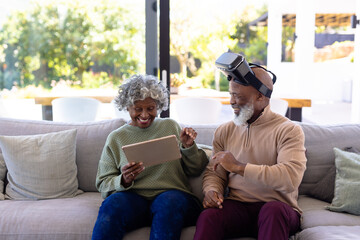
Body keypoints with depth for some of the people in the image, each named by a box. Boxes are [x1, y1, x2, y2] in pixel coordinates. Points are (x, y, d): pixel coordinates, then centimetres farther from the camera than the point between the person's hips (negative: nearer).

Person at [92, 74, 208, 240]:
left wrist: (188, 146, -2)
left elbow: (195, 171, 16)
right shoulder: (115, 138, 13)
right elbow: (103, 184, 9)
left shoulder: (171, 126, 15)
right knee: (113, 203, -33)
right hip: (134, 198, 0)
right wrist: (123, 181, -12)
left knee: (169, 202, -34)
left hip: (173, 193, 1)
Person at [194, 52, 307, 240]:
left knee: (273, 209, -38)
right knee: (208, 216, -31)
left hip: (278, 210, -2)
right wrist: (211, 190, -12)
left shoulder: (288, 130, -4)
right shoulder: (224, 131, 12)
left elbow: (290, 178, -20)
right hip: (236, 206, 2)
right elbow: (214, 173, 13)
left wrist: (239, 167, -21)